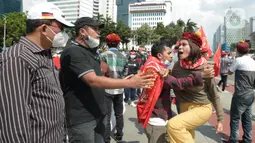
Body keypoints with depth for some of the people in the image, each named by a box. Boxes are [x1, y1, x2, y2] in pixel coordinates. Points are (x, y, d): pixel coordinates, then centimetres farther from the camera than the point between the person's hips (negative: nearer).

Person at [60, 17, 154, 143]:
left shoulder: (91, 51, 13)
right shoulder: (72, 52, -17)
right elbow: (93, 81, -27)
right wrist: (130, 83, -27)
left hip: (99, 113, 8)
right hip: (82, 118, -8)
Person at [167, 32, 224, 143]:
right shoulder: (177, 66, -9)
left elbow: (214, 95, -9)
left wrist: (220, 119, -6)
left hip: (202, 107, -4)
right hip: (184, 107, 5)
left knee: (173, 125, -25)